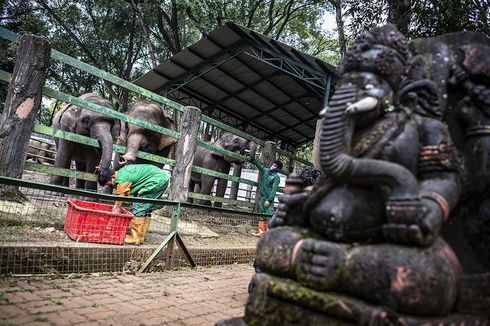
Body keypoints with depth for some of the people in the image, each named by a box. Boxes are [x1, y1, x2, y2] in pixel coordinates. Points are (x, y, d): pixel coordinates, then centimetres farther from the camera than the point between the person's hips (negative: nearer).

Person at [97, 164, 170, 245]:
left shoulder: (122, 179, -16)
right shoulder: (121, 172, 12)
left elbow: (117, 205, -10)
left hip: (157, 180, -10)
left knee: (138, 209, -7)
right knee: (145, 210, 15)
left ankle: (135, 238, -2)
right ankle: (140, 237, 20)